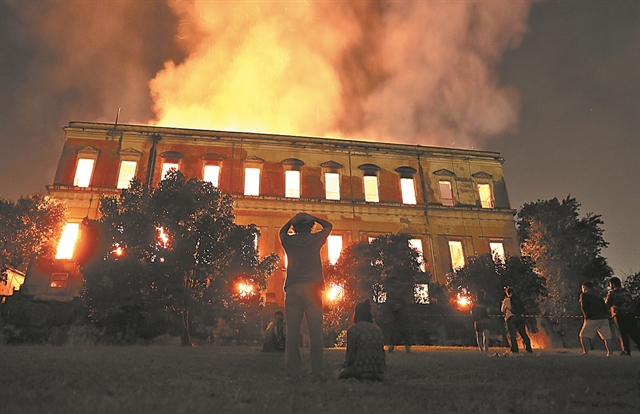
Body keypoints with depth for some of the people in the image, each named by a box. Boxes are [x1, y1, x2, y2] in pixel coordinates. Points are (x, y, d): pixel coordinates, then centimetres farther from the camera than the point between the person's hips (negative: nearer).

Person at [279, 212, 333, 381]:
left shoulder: (288, 240, 9)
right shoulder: (316, 239, 5)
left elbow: (282, 231, 34)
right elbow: (328, 226, 25)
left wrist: (292, 220, 32)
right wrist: (313, 218, 25)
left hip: (293, 288, 2)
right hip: (312, 288, -1)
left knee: (292, 331, 1)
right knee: (315, 331, -3)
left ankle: (292, 373, 0)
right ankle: (317, 373, -6)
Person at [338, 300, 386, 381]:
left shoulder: (352, 329, -6)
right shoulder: (378, 329, 10)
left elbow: (351, 354, -7)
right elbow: (382, 352, 12)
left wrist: (346, 364, 15)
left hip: (361, 373, -6)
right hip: (379, 373, 6)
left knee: (341, 375, 24)